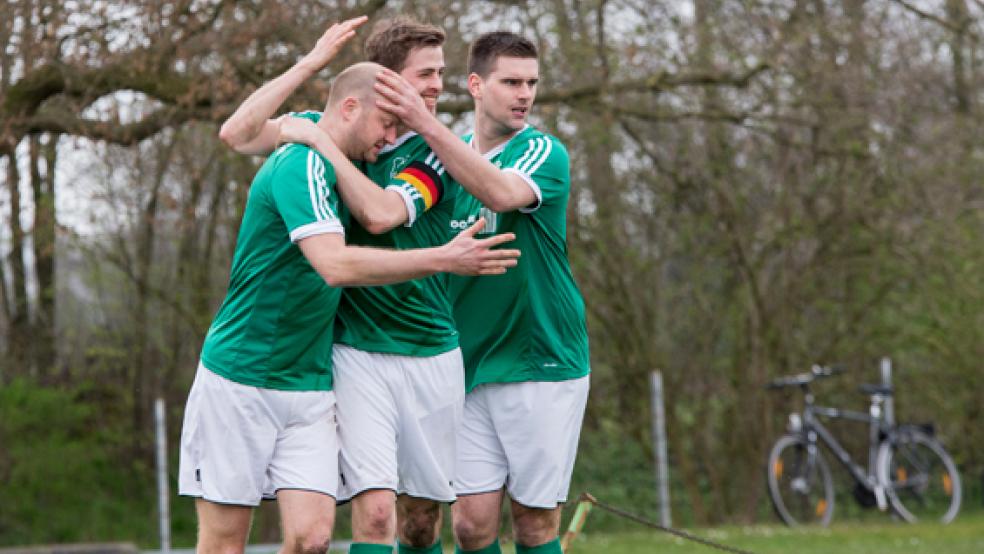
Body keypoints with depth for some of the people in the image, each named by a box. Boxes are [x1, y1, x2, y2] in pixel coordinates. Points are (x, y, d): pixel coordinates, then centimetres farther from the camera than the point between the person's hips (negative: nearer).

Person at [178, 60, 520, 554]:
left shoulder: (324, 166, 10)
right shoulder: (300, 163, -17)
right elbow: (336, 265, -29)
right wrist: (444, 259, -28)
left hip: (309, 386, 8)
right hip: (239, 382, -8)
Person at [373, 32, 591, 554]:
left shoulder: (543, 153, -7)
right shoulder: (448, 155, 9)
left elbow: (502, 192, -30)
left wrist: (427, 125, -36)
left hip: (542, 363, -4)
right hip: (467, 367, 4)